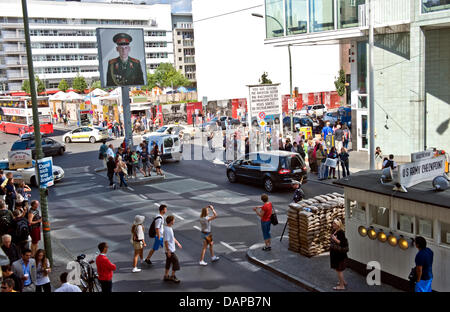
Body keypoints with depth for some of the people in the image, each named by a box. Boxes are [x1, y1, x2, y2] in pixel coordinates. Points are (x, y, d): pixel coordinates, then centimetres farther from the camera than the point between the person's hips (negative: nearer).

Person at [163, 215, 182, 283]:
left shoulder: (170, 228, 7)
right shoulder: (167, 230, -24)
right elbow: (166, 241, -24)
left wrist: (177, 243, 30)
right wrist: (168, 251, -22)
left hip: (171, 250, 10)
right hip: (170, 250, -10)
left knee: (168, 263, 16)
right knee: (176, 262, -1)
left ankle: (166, 276, 24)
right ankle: (172, 277, 9)